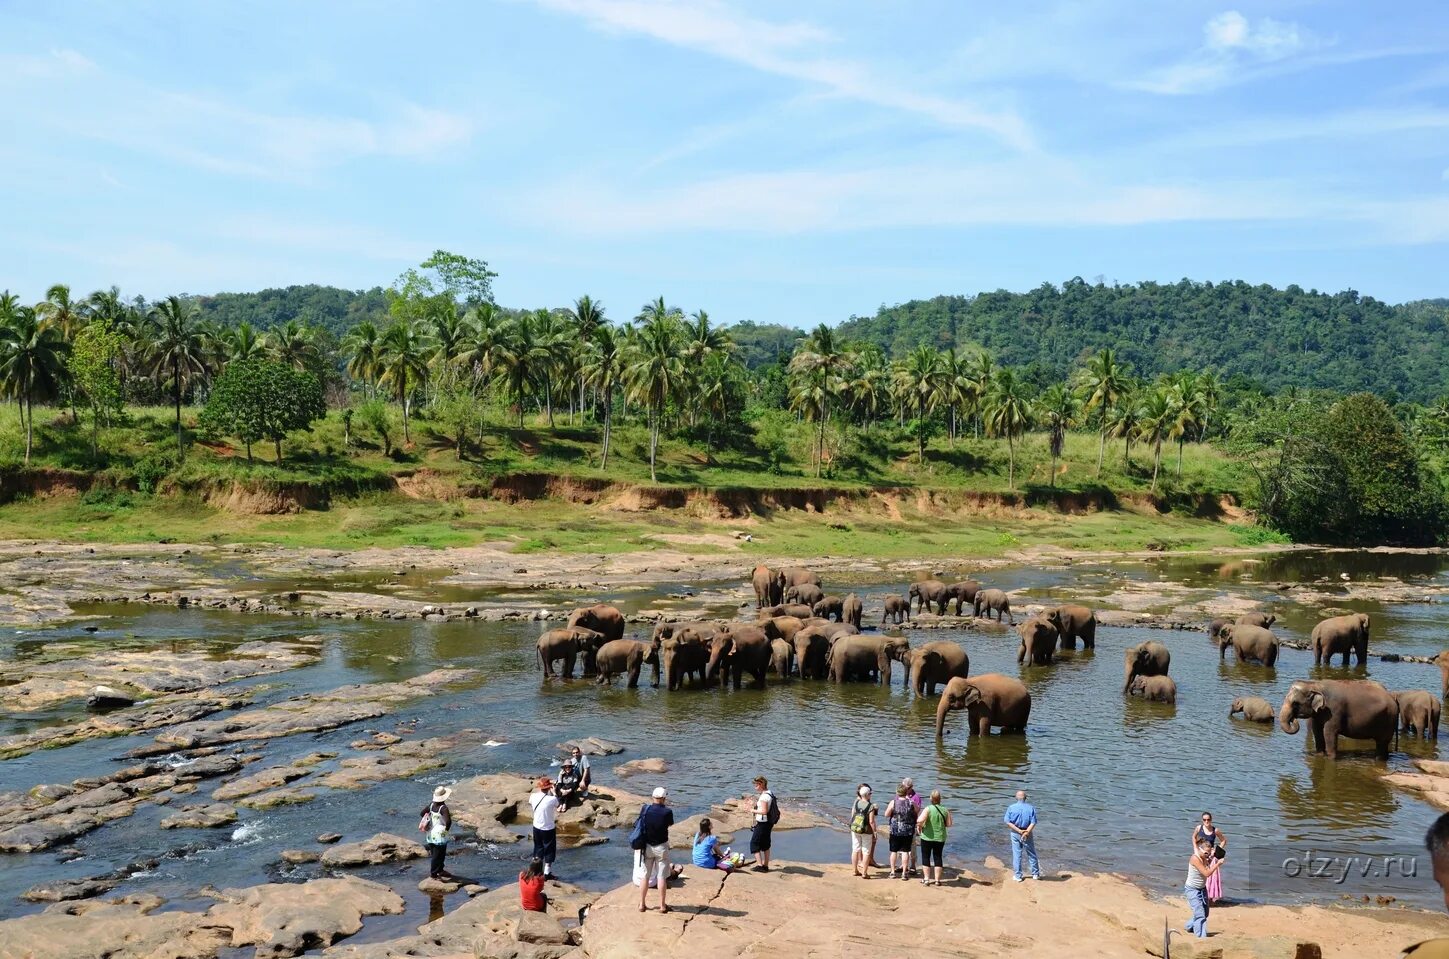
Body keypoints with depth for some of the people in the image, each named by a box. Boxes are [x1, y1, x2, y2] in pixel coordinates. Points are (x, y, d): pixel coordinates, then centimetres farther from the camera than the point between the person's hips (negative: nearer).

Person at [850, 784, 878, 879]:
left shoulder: (856, 802, -5)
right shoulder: (870, 806, -18)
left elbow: (852, 816, 3)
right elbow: (871, 822, -19)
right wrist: (875, 832, -8)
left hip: (855, 829, 5)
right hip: (866, 831, -4)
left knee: (855, 850, 16)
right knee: (866, 852, 6)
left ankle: (855, 870, 25)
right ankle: (864, 873, 8)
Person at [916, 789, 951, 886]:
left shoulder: (928, 809, -15)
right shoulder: (945, 810, -3)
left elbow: (920, 821, -26)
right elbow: (949, 824, 2)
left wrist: (920, 826, -5)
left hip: (927, 837, -3)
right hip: (940, 838, 3)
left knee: (925, 857, 9)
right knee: (937, 858, 13)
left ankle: (926, 879, 9)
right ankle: (937, 880, 16)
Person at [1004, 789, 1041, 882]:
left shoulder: (1011, 808, -7)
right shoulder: (1031, 808, -8)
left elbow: (1008, 822, -11)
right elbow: (1033, 823, -15)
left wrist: (1019, 831, -14)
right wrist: (1026, 832, -19)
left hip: (1015, 833, 0)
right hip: (1028, 834, 0)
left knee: (1016, 855, 9)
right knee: (1031, 854, 15)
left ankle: (1018, 876, 14)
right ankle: (1035, 874, 26)